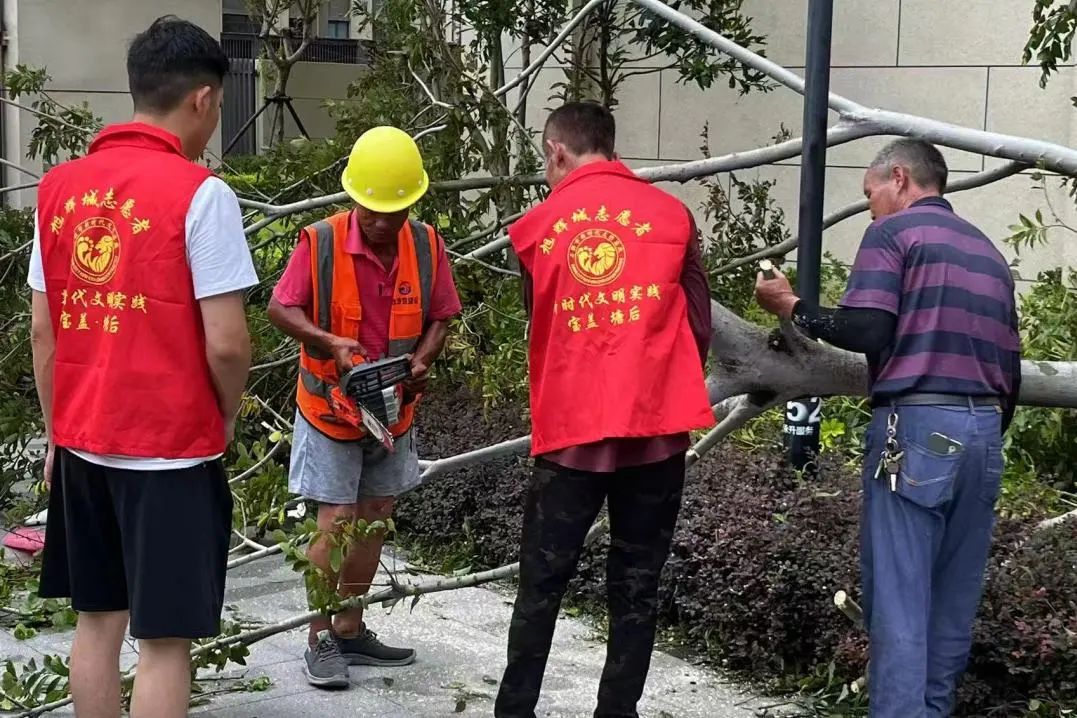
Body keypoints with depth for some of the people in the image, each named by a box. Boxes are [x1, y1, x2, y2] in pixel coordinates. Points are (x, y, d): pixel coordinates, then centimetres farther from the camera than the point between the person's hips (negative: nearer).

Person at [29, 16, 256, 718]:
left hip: (83, 443, 6)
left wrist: (58, 432, 17)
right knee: (165, 637, 2)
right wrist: (227, 417, 2)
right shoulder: (199, 192, -14)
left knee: (99, 618, 18)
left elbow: (44, 331, 8)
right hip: (171, 448, -6)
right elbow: (225, 343, -17)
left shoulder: (59, 187, 4)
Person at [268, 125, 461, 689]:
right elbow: (281, 309, -13)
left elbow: (440, 318, 1)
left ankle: (350, 631, 26)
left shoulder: (426, 246, -9)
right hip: (331, 409, -4)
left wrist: (421, 361, -18)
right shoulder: (320, 242, -19)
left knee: (374, 521, 12)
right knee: (336, 523, -4)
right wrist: (331, 343, -29)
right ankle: (320, 640, 9)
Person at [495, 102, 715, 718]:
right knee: (636, 586, 8)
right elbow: (700, 326, 5)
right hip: (656, 428, 0)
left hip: (570, 430, 0)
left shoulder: (537, 226, 3)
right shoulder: (671, 213, 3)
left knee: (543, 582, 11)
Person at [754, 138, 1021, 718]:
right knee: (955, 600, 11)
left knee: (899, 598, -5)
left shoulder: (894, 231, 0)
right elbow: (1010, 364, 21)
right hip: (985, 429, 7)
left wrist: (792, 307, 0)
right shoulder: (988, 250, 22)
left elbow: (867, 330, -13)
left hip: (918, 426, -7)